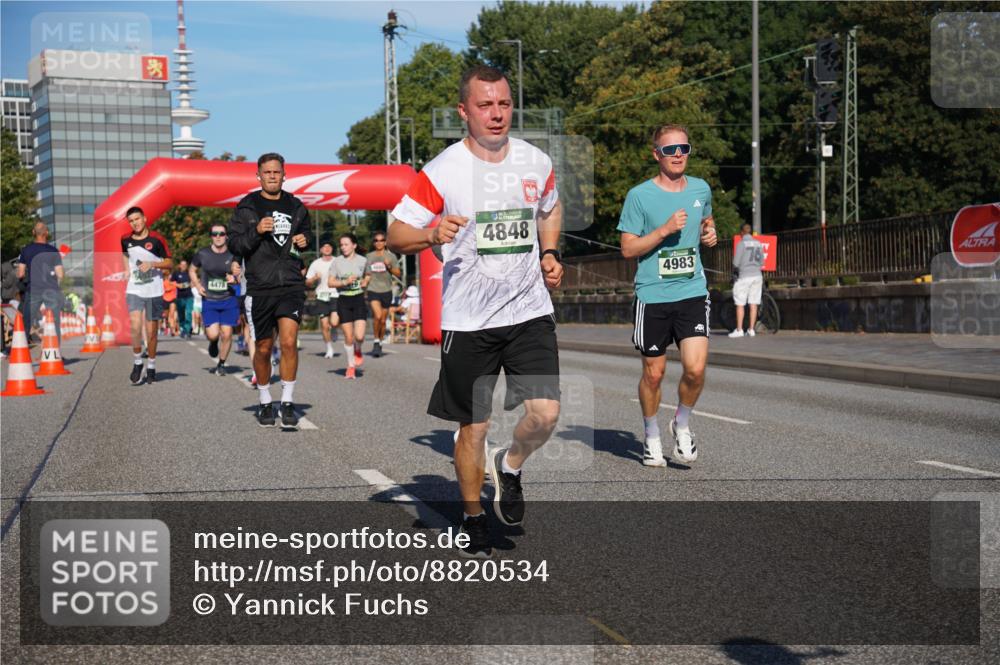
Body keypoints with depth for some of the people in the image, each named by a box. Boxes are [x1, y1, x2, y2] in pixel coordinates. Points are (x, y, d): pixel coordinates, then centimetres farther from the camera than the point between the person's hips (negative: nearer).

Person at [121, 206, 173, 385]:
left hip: (154, 292, -1)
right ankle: (137, 362, 0)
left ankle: (151, 367, 22)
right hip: (134, 291, 1)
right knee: (136, 327, -18)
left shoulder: (156, 239, -6)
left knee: (151, 332, 5)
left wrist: (152, 264, -18)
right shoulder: (125, 240, 4)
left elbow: (170, 263, -3)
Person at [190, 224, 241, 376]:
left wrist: (234, 279, -14)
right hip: (209, 300, 0)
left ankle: (221, 364, 18)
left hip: (228, 299, 0)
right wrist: (197, 285, -1)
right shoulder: (202, 254, -1)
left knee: (226, 334, -3)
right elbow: (192, 270, 14)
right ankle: (213, 342, 26)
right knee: (213, 334, -13)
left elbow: (239, 275, 9)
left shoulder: (232, 255, -1)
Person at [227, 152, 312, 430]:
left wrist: (305, 240, 5)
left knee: (289, 342, -15)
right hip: (260, 288, -1)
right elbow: (234, 244, -2)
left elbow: (306, 231, 28)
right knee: (263, 348, 7)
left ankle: (288, 403, -6)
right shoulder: (247, 207, 1)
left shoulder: (295, 206, 11)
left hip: (291, 285, 1)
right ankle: (265, 403, 25)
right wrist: (257, 231, -18)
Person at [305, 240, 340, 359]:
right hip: (322, 297, 2)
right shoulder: (315, 264, 8)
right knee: (324, 325, 0)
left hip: (336, 295, -2)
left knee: (334, 322, -20)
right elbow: (308, 283, 10)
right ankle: (329, 349, 16)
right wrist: (315, 278, -10)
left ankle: (333, 331, 17)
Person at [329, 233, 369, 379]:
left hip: (359, 299, 0)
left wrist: (365, 281, -2)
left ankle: (358, 351, 22)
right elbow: (330, 282, 0)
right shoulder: (337, 261, 0)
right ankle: (351, 365, 17)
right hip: (343, 301, 0)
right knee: (348, 337, 1)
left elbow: (368, 276, 20)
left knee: (359, 336, -13)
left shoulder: (362, 261, 2)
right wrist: (345, 282, -15)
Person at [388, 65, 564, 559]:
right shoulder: (442, 171, -9)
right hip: (467, 319, -3)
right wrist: (431, 234, -28)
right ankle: (473, 517, 28)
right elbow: (396, 234, -8)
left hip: (529, 311, 3)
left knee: (545, 413, -11)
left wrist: (549, 253, 9)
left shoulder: (535, 162, 4)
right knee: (473, 426, 5)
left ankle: (510, 466, 23)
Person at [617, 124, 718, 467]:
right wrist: (665, 230, -17)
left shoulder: (701, 189, 7)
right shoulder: (640, 195, -5)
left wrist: (710, 234, 5)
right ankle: (652, 436, 30)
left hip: (692, 292, 2)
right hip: (652, 296, -2)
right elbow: (628, 248, -6)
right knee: (653, 373, 7)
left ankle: (682, 424, 16)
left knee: (695, 369, -12)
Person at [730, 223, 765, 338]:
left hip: (744, 275, -5)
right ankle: (751, 329, 7)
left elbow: (736, 262, -9)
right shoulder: (759, 243, 8)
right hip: (757, 275, 5)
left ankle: (739, 330, 0)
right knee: (753, 304, 6)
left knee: (740, 304, 1)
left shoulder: (741, 244, -8)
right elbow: (762, 261, 13)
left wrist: (735, 269, 12)